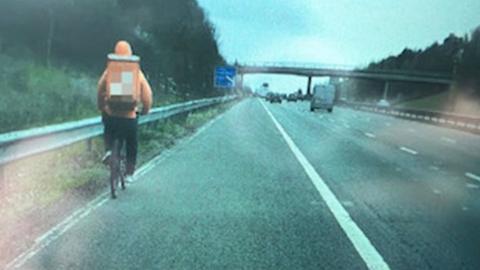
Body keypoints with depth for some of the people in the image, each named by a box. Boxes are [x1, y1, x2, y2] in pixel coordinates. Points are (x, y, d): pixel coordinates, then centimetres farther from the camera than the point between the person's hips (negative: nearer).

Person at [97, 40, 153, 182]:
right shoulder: (137, 72, -2)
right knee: (131, 145, 20)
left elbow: (100, 90, -1)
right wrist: (145, 110, 14)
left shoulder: (109, 71, -2)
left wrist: (101, 107, 15)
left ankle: (108, 150, 9)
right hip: (130, 116, 0)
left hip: (111, 114, 1)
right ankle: (129, 173, 23)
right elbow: (147, 94, -2)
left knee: (108, 132, 34)